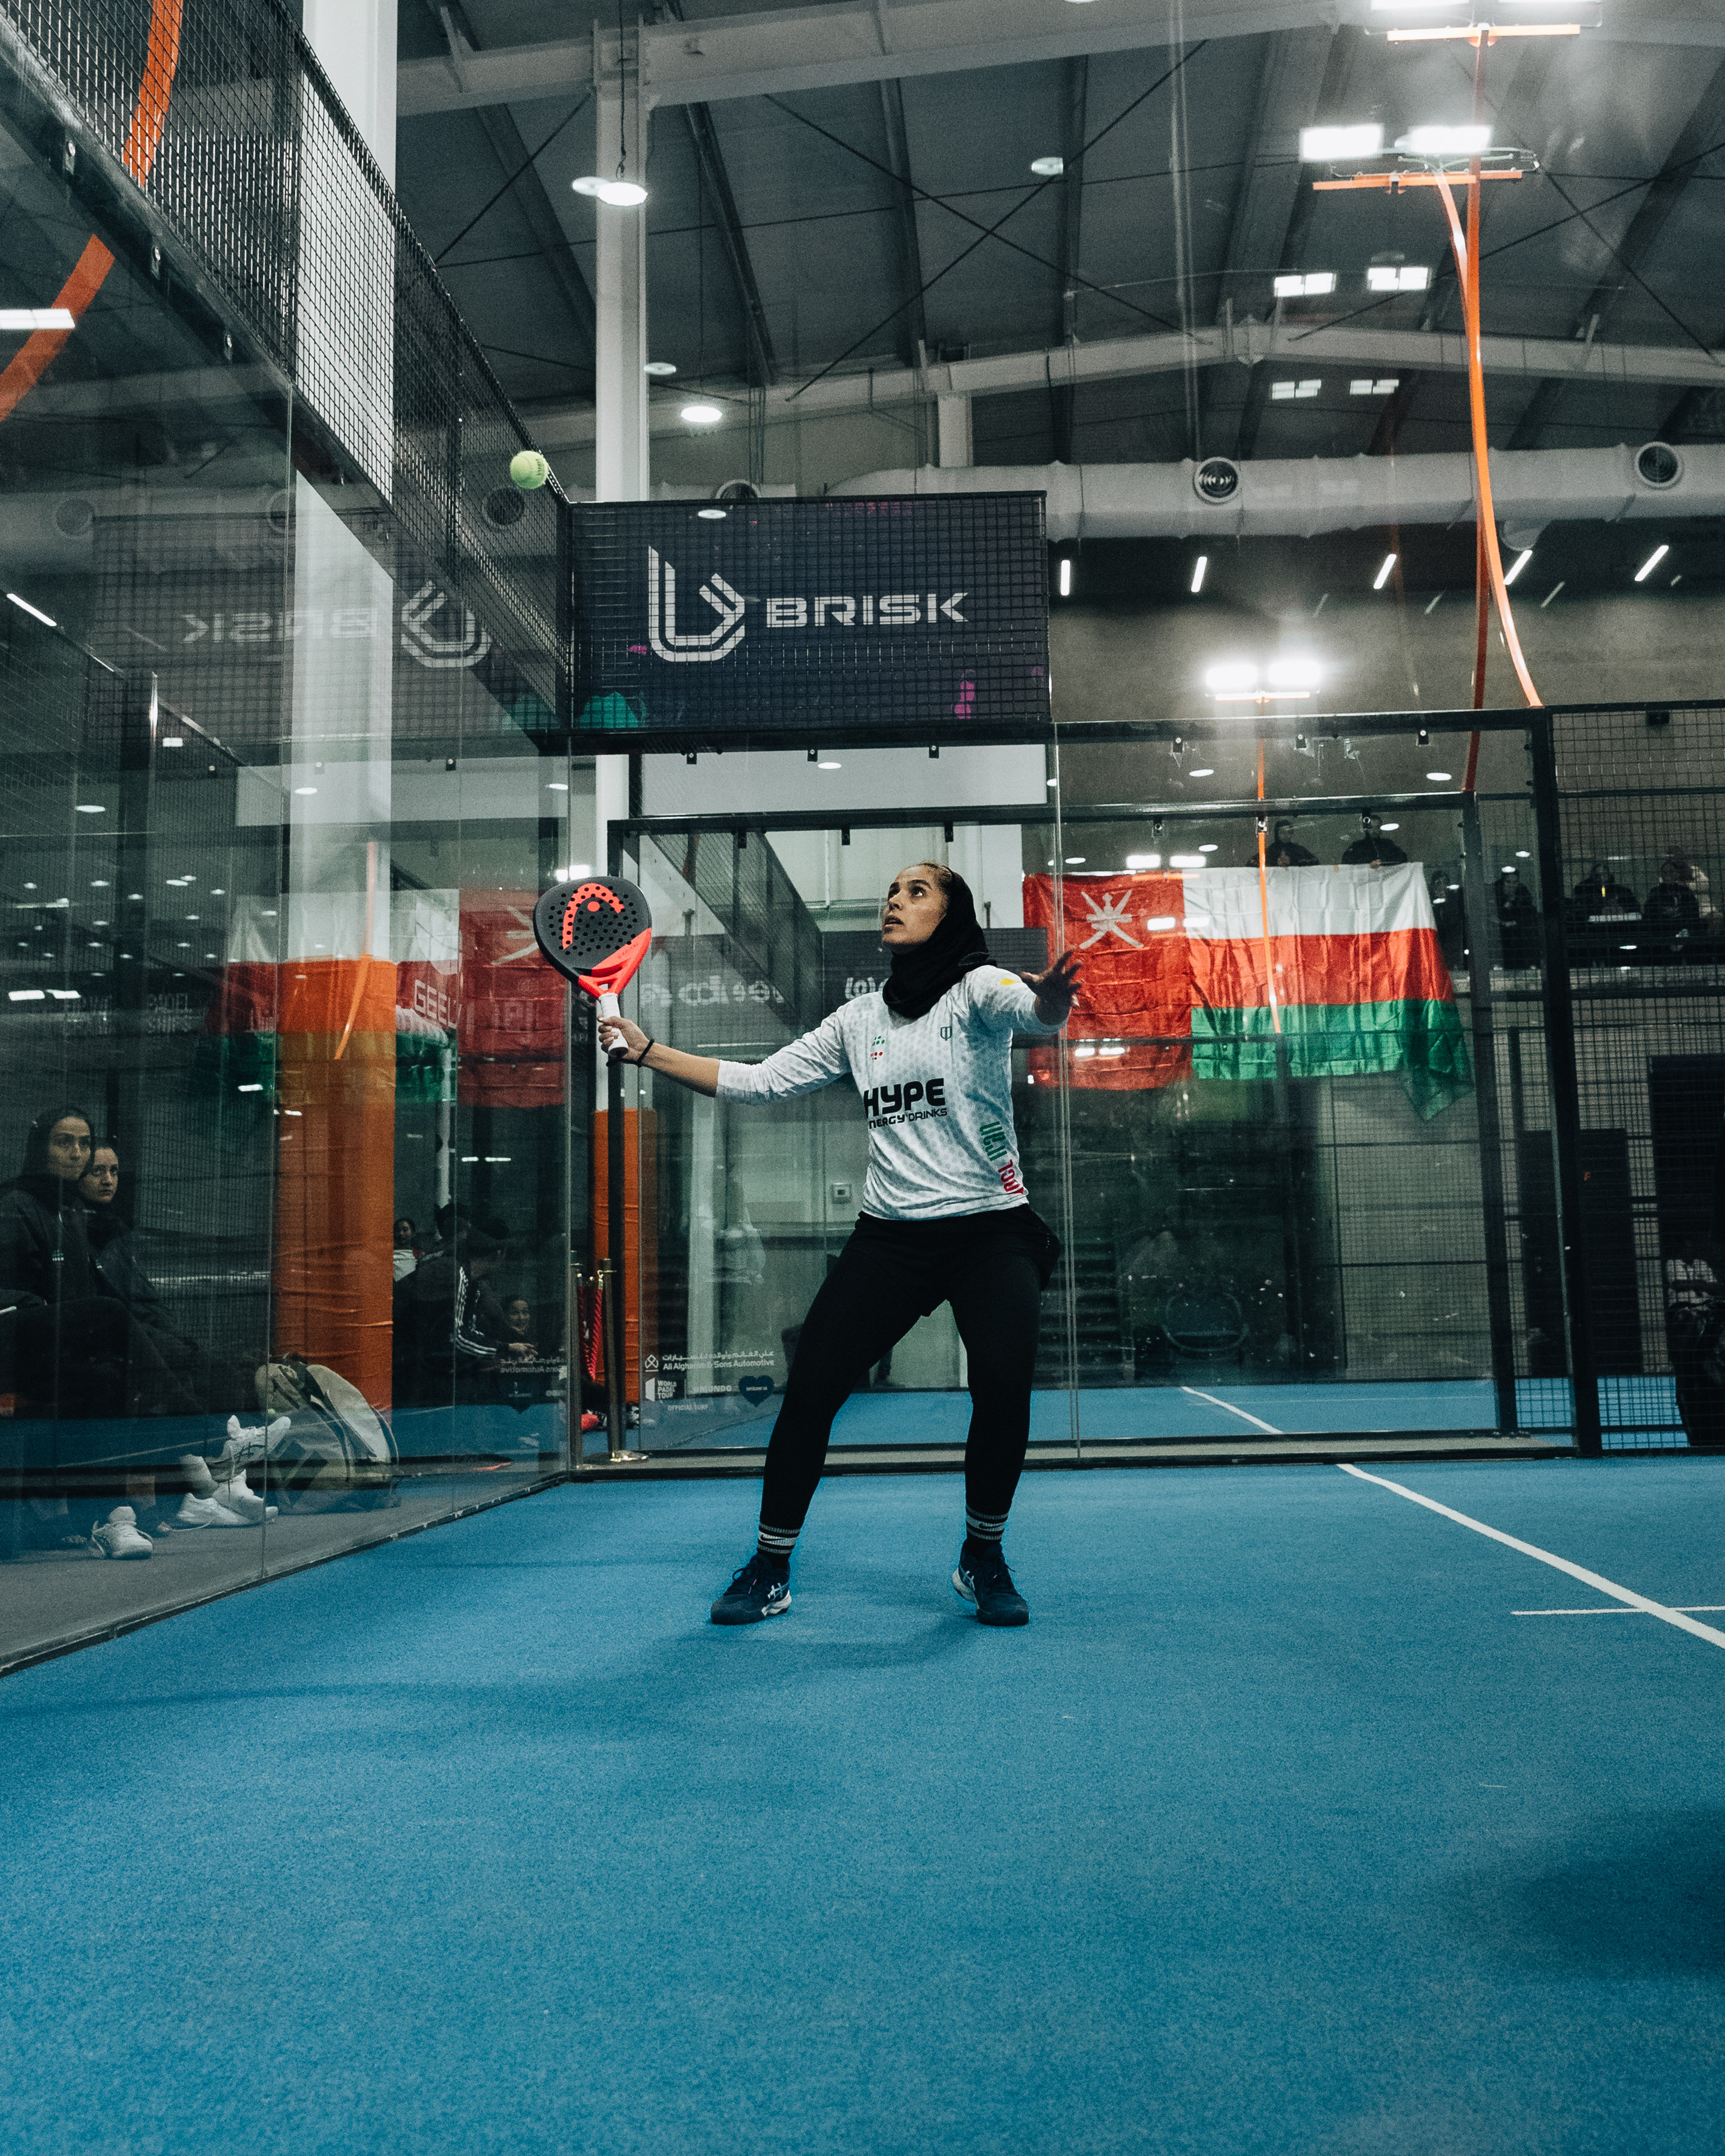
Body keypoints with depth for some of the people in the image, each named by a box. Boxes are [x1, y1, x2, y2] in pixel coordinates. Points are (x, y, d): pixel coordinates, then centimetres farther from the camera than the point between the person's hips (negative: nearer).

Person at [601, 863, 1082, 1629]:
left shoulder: (978, 989, -4)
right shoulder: (857, 1020, 11)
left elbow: (1031, 1008, -27)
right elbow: (757, 1081, 12)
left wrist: (1050, 1002, -53)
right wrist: (645, 1050, 6)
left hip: (990, 1229, -4)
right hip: (889, 1234, 4)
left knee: (1004, 1383, -22)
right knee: (809, 1388, -7)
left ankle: (983, 1557, 3)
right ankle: (770, 1569, 10)